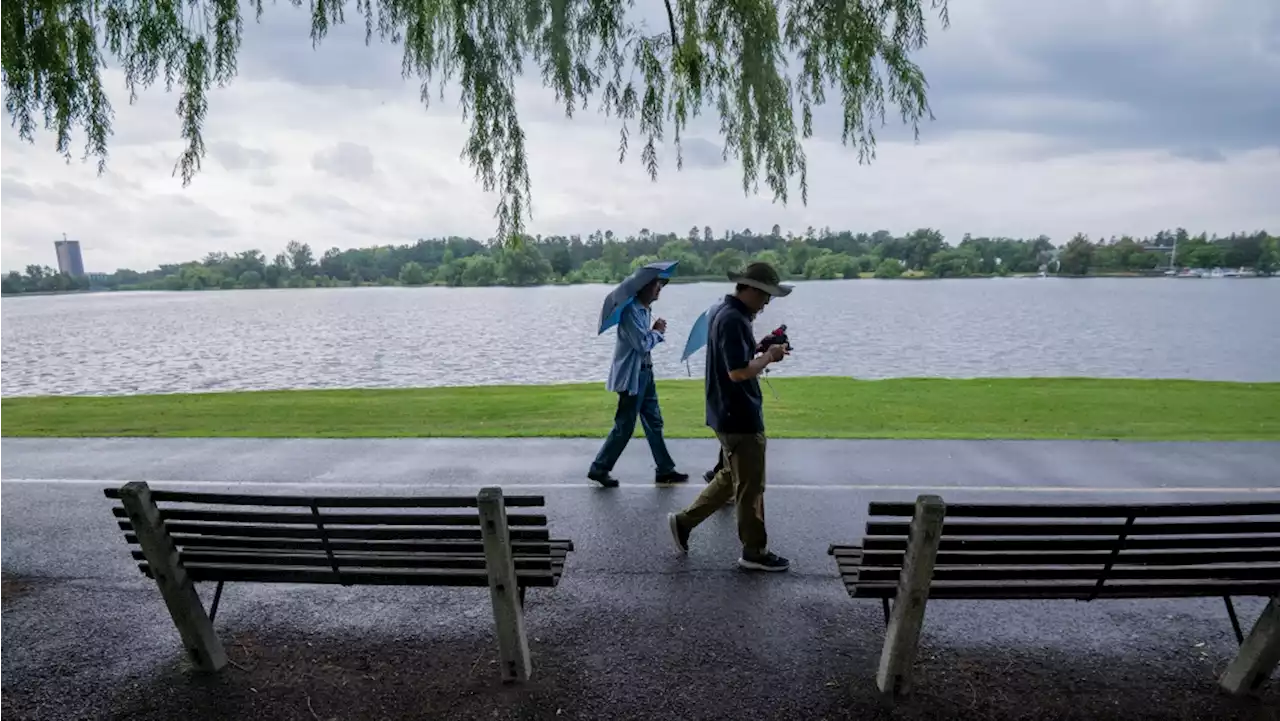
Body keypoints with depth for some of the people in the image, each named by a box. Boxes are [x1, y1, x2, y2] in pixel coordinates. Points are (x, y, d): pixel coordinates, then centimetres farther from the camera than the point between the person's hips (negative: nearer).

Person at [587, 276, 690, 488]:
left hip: (644, 372, 10)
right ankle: (599, 469, 10)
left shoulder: (644, 309, 11)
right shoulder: (631, 310, -19)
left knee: (654, 422, 12)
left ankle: (665, 470, 19)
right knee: (624, 426, -2)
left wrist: (655, 332, -2)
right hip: (631, 376, -10)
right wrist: (657, 331, -5)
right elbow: (642, 345, -23)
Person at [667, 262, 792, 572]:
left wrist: (761, 352, 8)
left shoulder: (726, 313, 12)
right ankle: (755, 552, 17)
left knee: (732, 477, 20)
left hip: (730, 414, 10)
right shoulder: (734, 320, -21)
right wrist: (769, 357, -14)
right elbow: (739, 371, -28)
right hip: (740, 417, -10)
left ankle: (684, 521, 25)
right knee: (750, 486, 3)